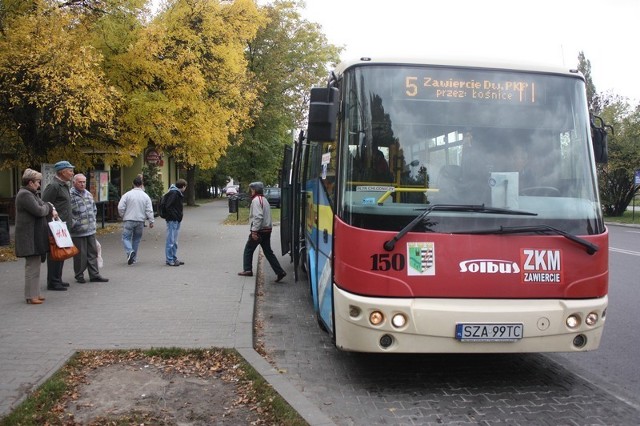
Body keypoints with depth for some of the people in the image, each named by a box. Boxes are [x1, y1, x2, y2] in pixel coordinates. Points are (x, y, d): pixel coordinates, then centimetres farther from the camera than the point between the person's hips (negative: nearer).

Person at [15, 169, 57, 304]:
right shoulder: (24, 195, -15)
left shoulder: (31, 194, 18)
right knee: (32, 266, -7)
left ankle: (35, 293, 21)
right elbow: (39, 211, -21)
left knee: (35, 265, 14)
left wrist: (51, 210, 2)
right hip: (30, 237, -11)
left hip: (36, 236, 11)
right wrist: (49, 207, -2)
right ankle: (31, 296, -1)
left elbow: (44, 205, 23)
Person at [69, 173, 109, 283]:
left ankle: (94, 275, 18)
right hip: (77, 232, -7)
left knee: (93, 253, 10)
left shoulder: (88, 194, 13)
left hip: (91, 230, 7)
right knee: (80, 254, 1)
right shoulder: (70, 195, -13)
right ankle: (79, 276, 15)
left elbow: (94, 208, 25)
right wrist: (74, 224, -15)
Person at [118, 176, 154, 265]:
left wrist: (123, 216, 10)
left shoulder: (127, 194, -5)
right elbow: (149, 210, -1)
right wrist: (151, 221, 6)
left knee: (126, 237, 5)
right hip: (140, 221, 3)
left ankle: (130, 251, -21)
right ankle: (133, 258, 17)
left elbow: (120, 207, -7)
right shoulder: (145, 196, 1)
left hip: (129, 221, -3)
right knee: (136, 239, 13)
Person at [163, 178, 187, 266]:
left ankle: (174, 258, 22)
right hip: (172, 220, -10)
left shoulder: (177, 193, 15)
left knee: (175, 241, 15)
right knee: (171, 241, -3)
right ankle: (170, 260, 1)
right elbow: (168, 206, -22)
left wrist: (179, 216, 6)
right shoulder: (173, 193, -14)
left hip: (176, 220, 10)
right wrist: (174, 216, -19)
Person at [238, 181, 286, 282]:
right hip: (267, 230, 9)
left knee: (248, 249, 8)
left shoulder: (256, 200, -12)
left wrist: (254, 231, -23)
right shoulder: (264, 200, 18)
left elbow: (258, 217, -23)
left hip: (259, 231, -9)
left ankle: (247, 270, 12)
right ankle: (279, 272, 3)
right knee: (268, 252, 9)